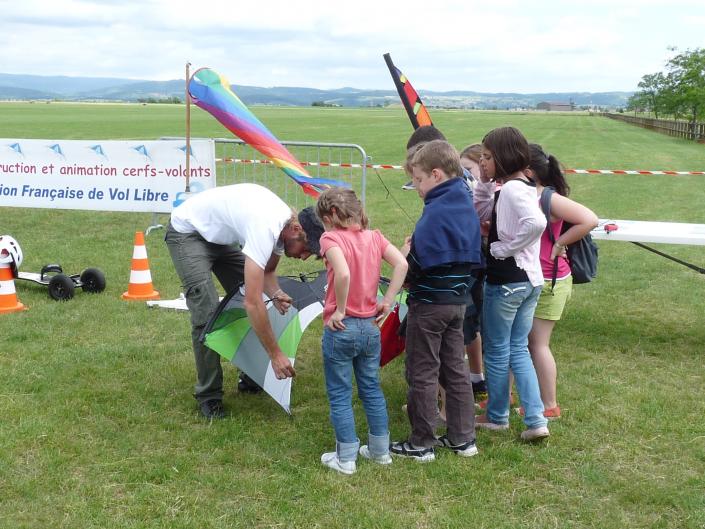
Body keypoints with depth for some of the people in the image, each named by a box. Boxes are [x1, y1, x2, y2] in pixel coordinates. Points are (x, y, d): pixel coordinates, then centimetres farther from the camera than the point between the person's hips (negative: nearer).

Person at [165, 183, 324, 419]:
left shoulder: (286, 222, -11)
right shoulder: (265, 228, -39)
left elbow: (267, 271, 6)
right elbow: (252, 302, -40)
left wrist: (276, 293, -18)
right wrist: (276, 354, -35)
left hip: (221, 236, 9)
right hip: (188, 231, -9)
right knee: (207, 312, -16)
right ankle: (208, 396, -3)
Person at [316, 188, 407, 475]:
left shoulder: (331, 238, -14)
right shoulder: (373, 236, 3)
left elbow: (343, 273, -30)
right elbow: (401, 263, -6)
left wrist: (339, 310, -18)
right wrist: (387, 301, -3)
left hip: (341, 328, -6)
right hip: (370, 327, 6)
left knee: (339, 395, 7)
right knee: (372, 389, 19)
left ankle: (346, 458, 13)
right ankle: (380, 450, 27)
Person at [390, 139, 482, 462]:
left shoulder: (436, 211, -20)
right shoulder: (467, 206, 8)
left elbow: (419, 265, -26)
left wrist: (406, 253, -7)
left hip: (429, 303, -9)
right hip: (458, 300, 9)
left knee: (422, 374, 3)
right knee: (455, 369, 16)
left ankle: (422, 444, 12)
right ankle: (463, 438, 24)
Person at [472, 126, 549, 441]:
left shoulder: (511, 189, -19)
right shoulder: (523, 187, 10)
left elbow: (536, 223, -35)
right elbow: (482, 212, 21)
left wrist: (503, 248, -23)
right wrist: (484, 182, 8)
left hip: (506, 282, -9)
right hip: (530, 279, 9)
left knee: (496, 351, 8)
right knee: (518, 349, 15)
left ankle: (497, 416, 25)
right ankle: (536, 419, 10)